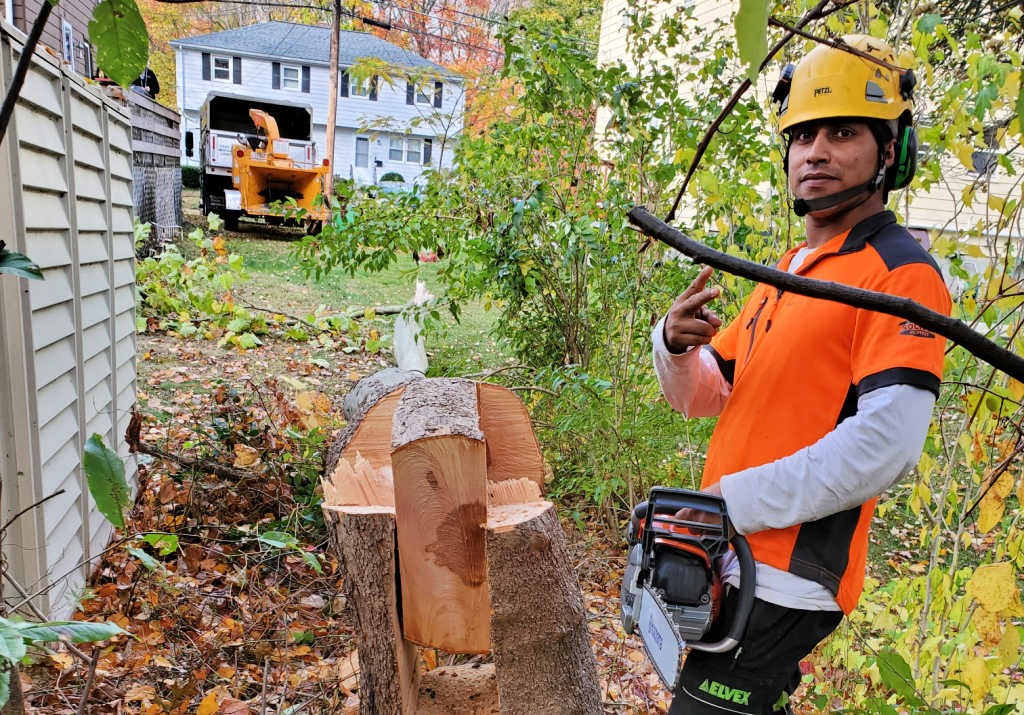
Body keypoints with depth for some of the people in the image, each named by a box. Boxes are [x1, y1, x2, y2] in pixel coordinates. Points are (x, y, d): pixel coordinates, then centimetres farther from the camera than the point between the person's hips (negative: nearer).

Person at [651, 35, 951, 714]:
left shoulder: (901, 273, -13)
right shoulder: (789, 270, 14)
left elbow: (883, 447, -24)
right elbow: (700, 396, 13)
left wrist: (730, 502, -21)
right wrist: (675, 344, -9)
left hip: (786, 580, -8)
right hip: (730, 561, 8)